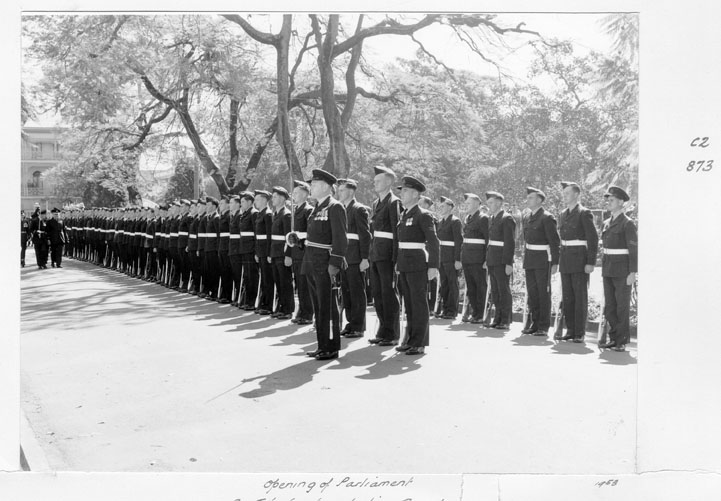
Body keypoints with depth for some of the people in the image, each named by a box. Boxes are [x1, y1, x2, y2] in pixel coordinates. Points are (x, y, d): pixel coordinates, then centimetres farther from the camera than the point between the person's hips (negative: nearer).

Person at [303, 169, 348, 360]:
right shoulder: (317, 208, 15)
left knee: (328, 307, -2)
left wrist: (334, 264, -21)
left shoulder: (335, 207, -12)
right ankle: (322, 346, 21)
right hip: (312, 264, 9)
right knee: (318, 307, 13)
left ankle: (332, 348, 6)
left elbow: (340, 239, -17)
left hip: (325, 264, -9)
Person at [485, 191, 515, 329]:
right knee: (495, 291, 11)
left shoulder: (507, 219, -11)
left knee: (504, 290, -1)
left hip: (502, 261, -8)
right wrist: (487, 259, 16)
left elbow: (510, 243, -15)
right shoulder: (492, 219, 16)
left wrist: (508, 263, -18)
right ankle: (498, 318, 19)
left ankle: (506, 320, 6)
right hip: (492, 260, 8)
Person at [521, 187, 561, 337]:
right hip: (529, 259, 7)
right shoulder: (526, 217, 11)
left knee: (543, 293, 0)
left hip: (543, 259, -7)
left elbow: (555, 242, -12)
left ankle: (543, 327, 6)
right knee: (532, 292, 9)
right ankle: (534, 323, 18)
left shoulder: (547, 218, -11)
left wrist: (555, 263, -15)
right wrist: (526, 257, 15)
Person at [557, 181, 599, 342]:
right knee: (567, 297, 8)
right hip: (565, 261, 7)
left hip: (580, 261, -7)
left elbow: (593, 239, -11)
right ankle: (570, 330, 16)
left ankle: (580, 333, 3)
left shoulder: (584, 214, -7)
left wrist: (591, 263, -15)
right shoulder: (562, 214, 14)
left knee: (580, 297, -2)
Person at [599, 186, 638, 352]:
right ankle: (613, 338, 17)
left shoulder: (628, 224, -9)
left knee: (622, 306, -1)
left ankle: (622, 341, 6)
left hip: (622, 270, -7)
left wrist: (633, 273, -16)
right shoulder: (607, 223, 13)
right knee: (609, 305, 8)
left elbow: (634, 249, -12)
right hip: (608, 269, 7)